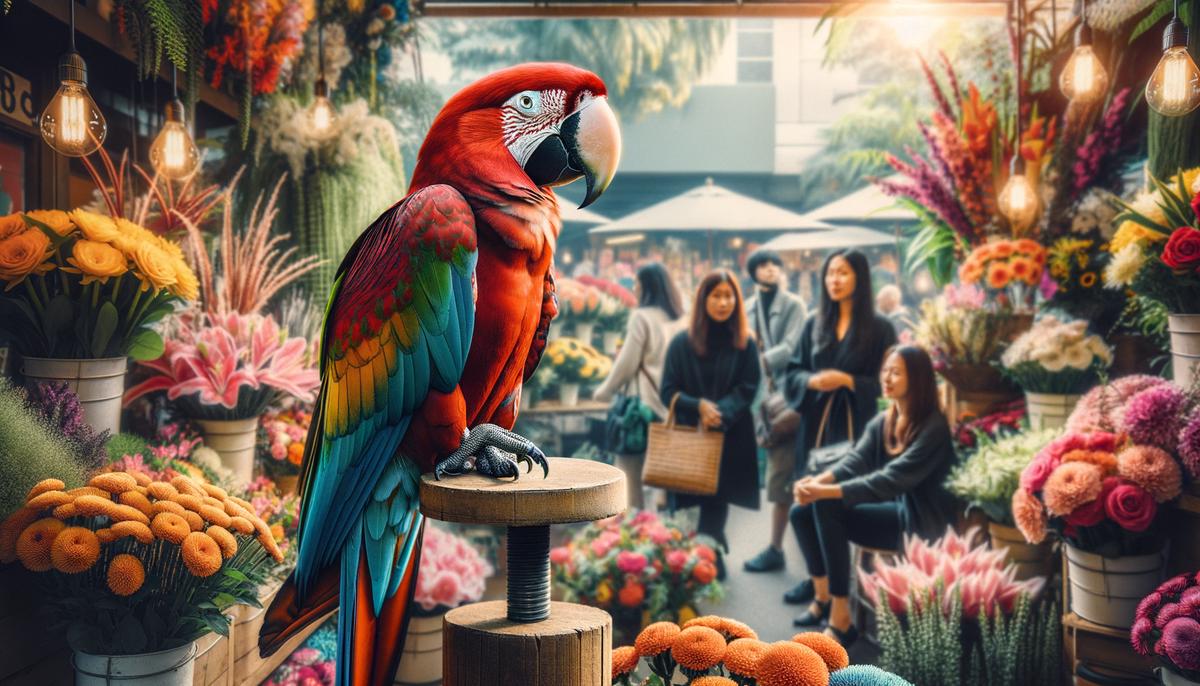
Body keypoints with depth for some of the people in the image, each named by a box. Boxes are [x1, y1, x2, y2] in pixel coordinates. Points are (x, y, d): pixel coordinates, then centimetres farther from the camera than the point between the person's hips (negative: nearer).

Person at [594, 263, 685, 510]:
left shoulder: (642, 316, -9)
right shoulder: (675, 319, 9)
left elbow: (627, 362, -8)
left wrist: (604, 391, 5)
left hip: (641, 403, -7)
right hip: (668, 403, 7)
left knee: (629, 473, -2)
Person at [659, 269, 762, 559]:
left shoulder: (745, 345, 2)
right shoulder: (682, 343, 1)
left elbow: (747, 390, -1)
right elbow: (668, 392, 0)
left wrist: (720, 412, -19)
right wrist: (699, 406, -18)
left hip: (730, 439, 0)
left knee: (716, 503, 1)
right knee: (698, 504, -2)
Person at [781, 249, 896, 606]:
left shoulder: (879, 327, -2)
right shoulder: (814, 324, 9)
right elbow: (793, 371, 11)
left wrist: (848, 381, -17)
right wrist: (811, 381, -11)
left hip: (855, 426, -3)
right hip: (815, 424, 4)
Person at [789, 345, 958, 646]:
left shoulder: (933, 428, -17)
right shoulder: (881, 422, 8)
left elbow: (892, 480, -27)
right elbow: (855, 461, -6)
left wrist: (829, 492, -35)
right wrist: (819, 480, -27)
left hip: (918, 521, -8)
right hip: (889, 509, 8)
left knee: (828, 508, -25)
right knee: (802, 511, -6)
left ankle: (840, 619, -22)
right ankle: (823, 597, 5)